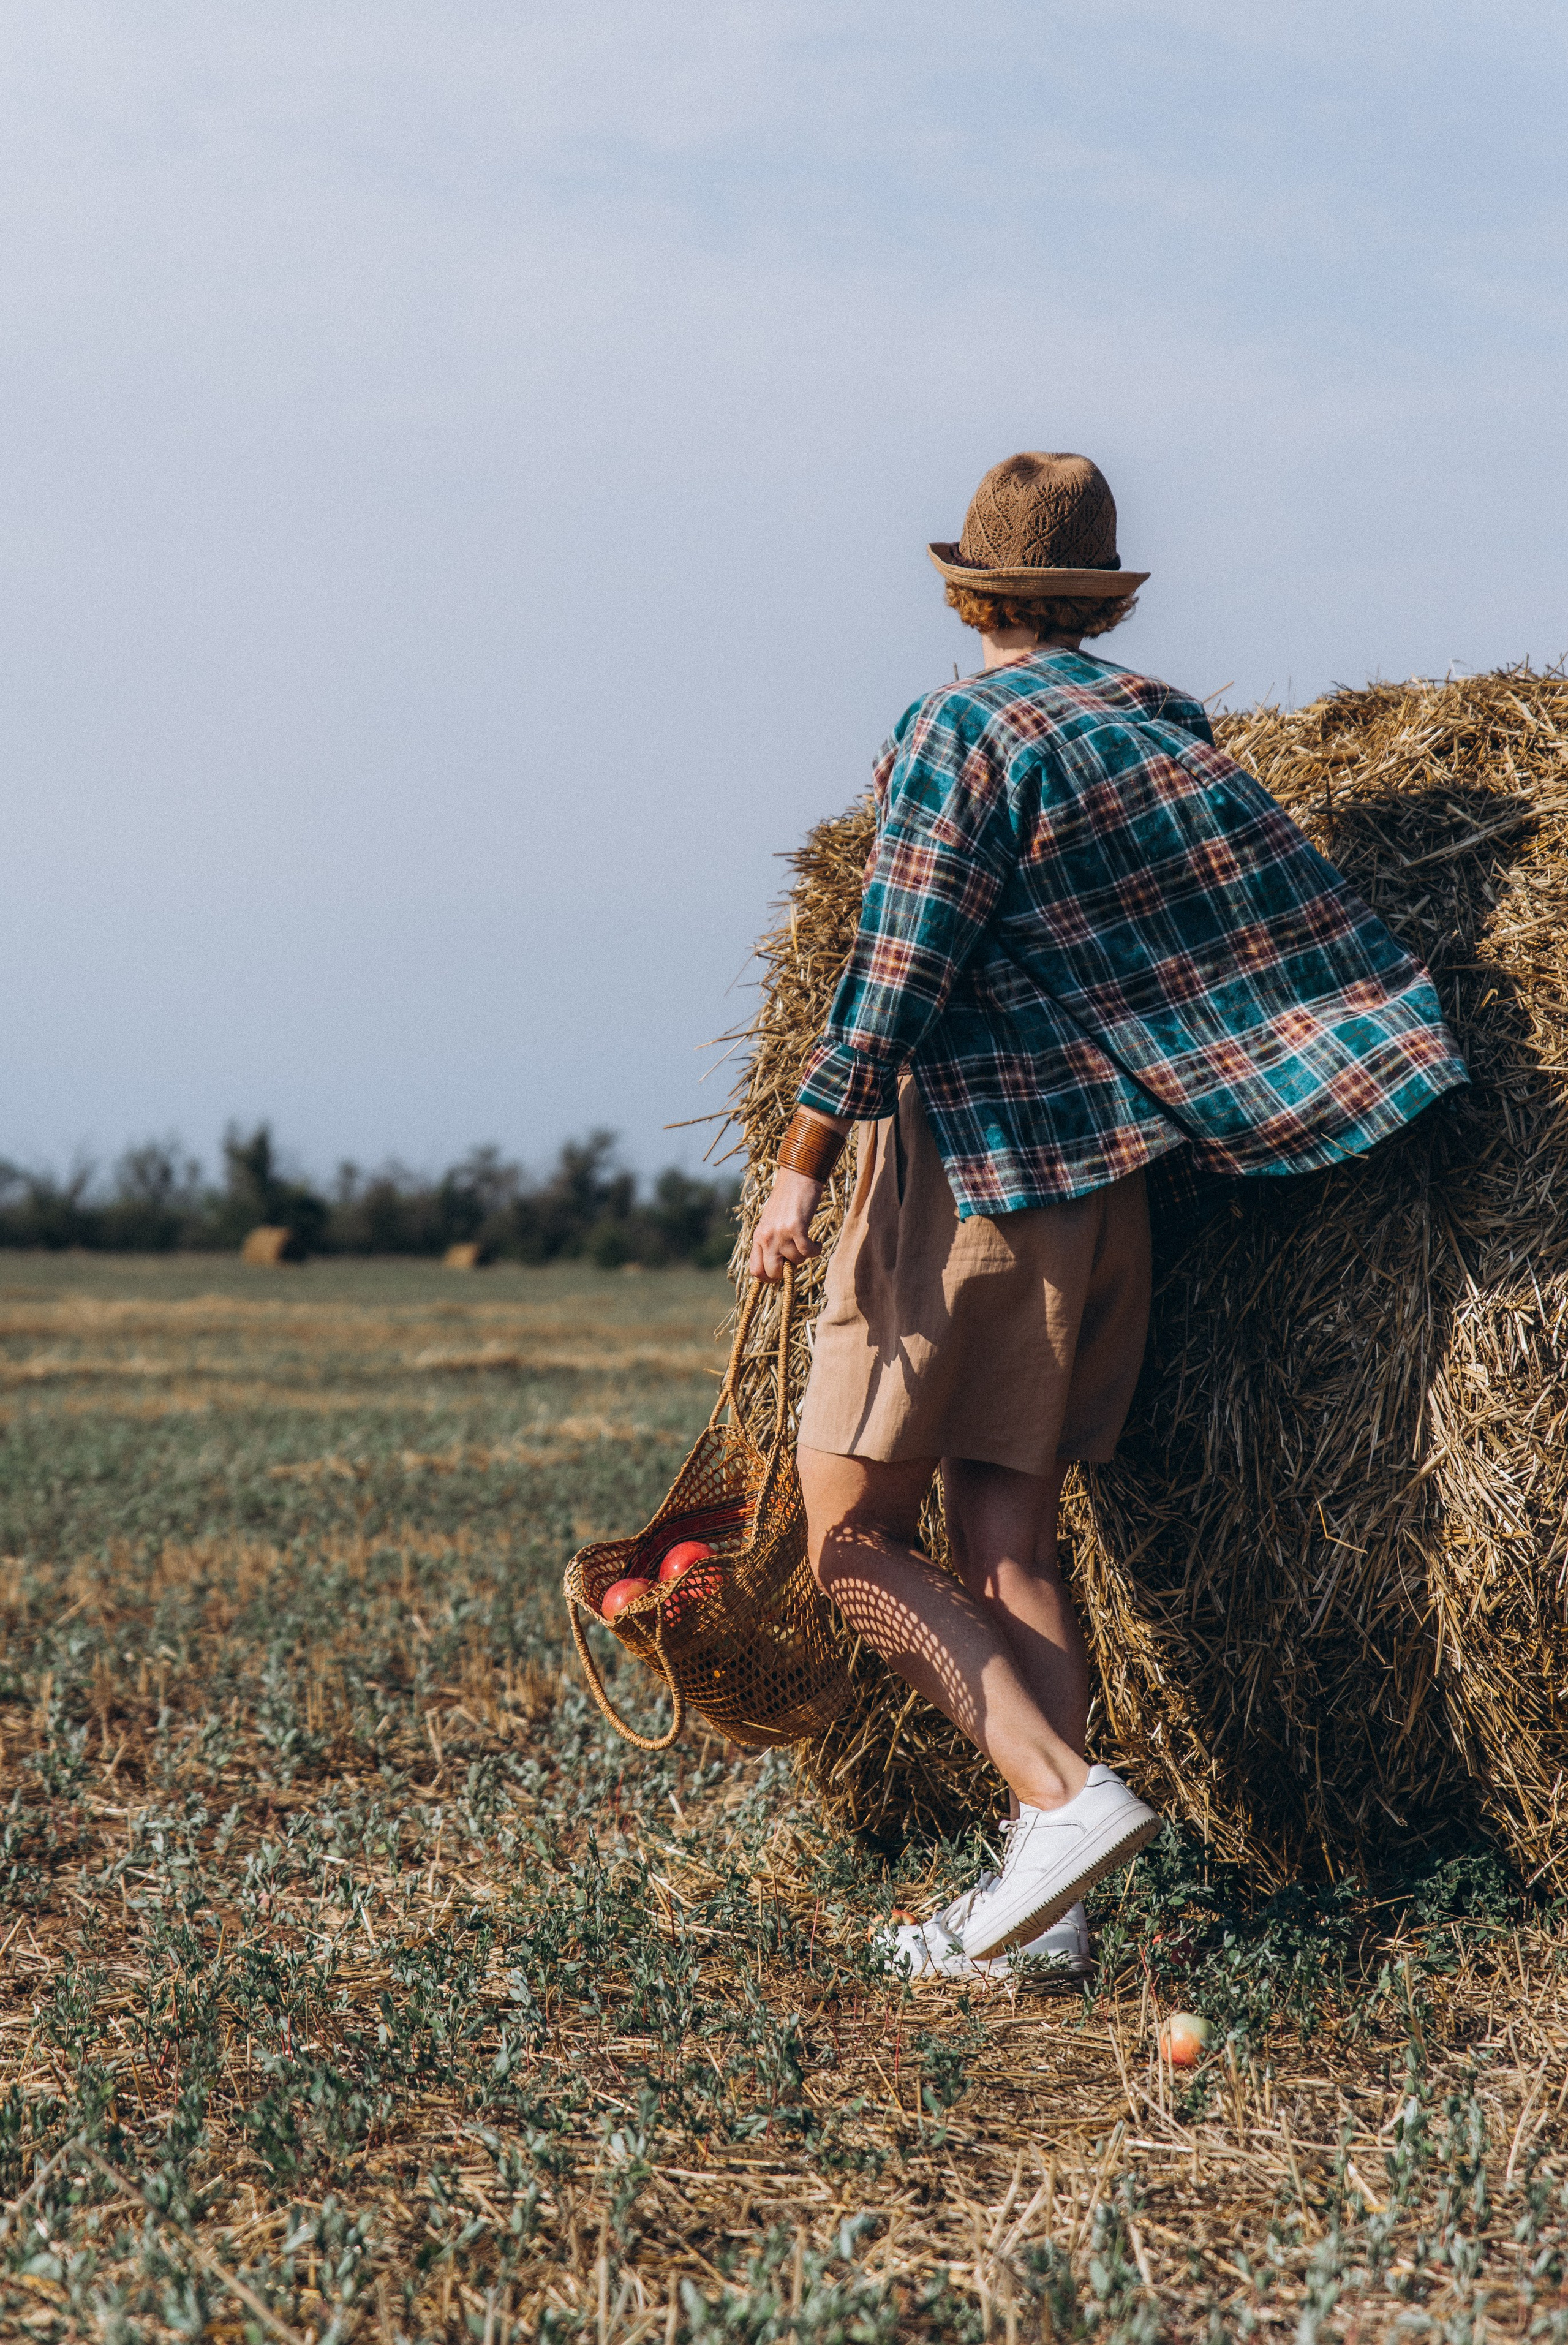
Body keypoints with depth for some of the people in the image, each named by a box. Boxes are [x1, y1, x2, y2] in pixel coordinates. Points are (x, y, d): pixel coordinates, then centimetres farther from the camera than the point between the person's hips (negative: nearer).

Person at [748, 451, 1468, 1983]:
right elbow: (1298, 921, 12)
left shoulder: (960, 732, -9)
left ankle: (1064, 1798, -14)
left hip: (967, 1168, -7)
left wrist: (802, 1162, -13)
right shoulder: (1168, 726, 11)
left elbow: (899, 970, -15)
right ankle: (1045, 1897, 4)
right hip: (1104, 1182, 7)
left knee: (850, 1536, -2)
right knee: (1007, 1541, 9)